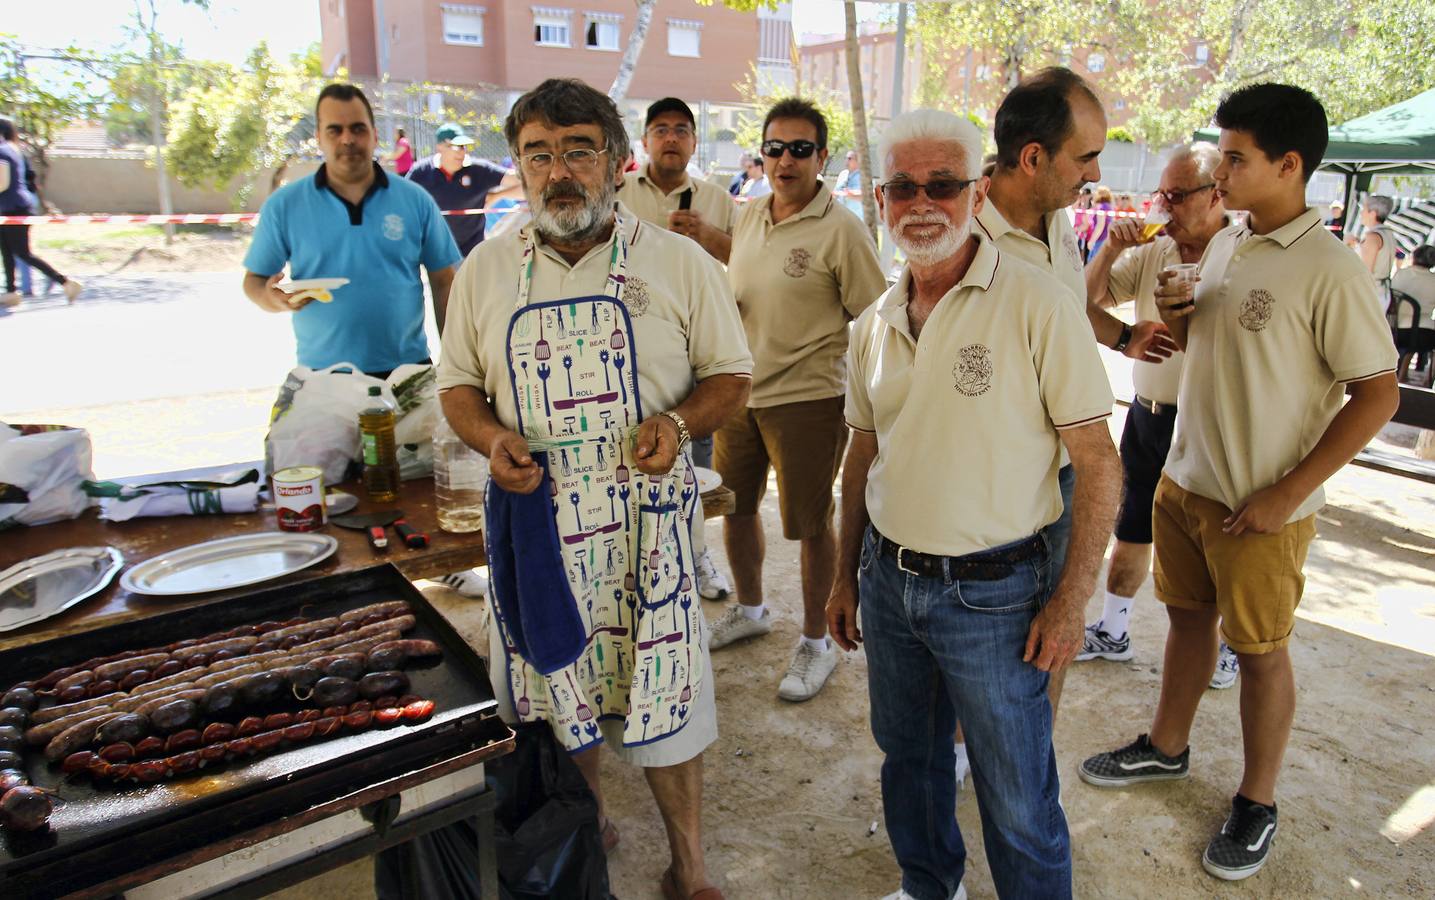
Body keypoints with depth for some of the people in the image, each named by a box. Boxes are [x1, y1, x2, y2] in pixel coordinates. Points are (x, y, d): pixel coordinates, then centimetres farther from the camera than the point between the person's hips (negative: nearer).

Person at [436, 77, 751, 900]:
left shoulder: (680, 263, -2)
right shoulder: (486, 270, 5)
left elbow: (731, 375, 3)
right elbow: (459, 384, 12)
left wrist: (679, 421, -17)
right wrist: (491, 439, -9)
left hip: (646, 524, -2)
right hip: (533, 522, 3)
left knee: (662, 699, 6)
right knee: (555, 690, 15)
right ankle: (587, 826, 44)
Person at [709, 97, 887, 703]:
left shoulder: (840, 230, -12)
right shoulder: (747, 216, 9)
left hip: (806, 398, -7)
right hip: (738, 392, 7)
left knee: (810, 523, 4)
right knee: (735, 506, 18)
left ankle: (816, 642, 24)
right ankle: (749, 610, 42)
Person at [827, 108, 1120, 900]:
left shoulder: (1035, 305, -13)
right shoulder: (874, 325, 4)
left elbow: (1097, 462, -12)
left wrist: (1070, 601, -13)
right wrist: (846, 577, 15)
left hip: (992, 591, -5)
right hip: (887, 581, 6)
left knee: (1017, 798, 9)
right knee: (908, 756, 23)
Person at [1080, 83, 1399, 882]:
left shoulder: (1331, 271, -18)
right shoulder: (1226, 245, 5)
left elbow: (1378, 394, -16)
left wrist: (1287, 493, -18)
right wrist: (1177, 318, -5)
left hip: (1260, 507, -6)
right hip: (1185, 479, 7)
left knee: (1260, 651, 9)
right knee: (1188, 616, 20)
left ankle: (1258, 803, 29)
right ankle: (1167, 748, 40)